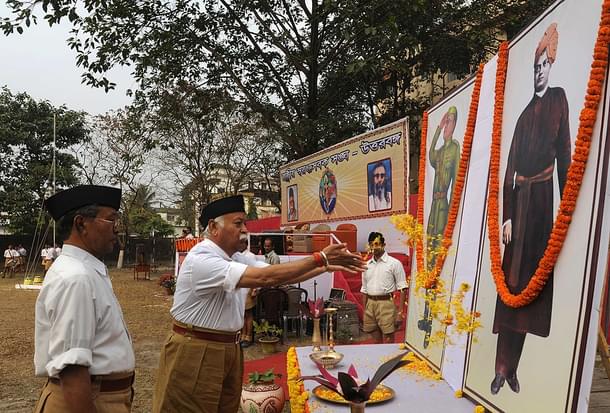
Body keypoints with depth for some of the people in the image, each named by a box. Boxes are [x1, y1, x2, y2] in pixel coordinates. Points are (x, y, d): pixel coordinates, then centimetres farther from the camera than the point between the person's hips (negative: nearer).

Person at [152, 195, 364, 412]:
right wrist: (320, 258, -28)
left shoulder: (237, 259, 5)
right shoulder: (200, 260, -24)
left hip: (230, 351, 8)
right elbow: (265, 278, -31)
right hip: (195, 355, -8)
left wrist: (327, 266, -8)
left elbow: (280, 275, 3)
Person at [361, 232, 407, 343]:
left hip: (386, 304, -5)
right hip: (370, 304, 5)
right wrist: (364, 311, 14)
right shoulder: (367, 265, 12)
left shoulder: (394, 263, -3)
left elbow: (402, 288, -5)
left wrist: (400, 312, -11)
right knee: (376, 341, 11)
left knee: (388, 341, -3)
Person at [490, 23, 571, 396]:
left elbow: (565, 155, -1)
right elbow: (510, 170, 10)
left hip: (542, 198, -4)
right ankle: (503, 367, 9)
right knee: (511, 280, 2)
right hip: (519, 201, 4)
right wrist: (507, 217, 3)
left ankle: (512, 367, 10)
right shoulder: (525, 114, 16)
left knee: (529, 281, 0)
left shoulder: (559, 99, 5)